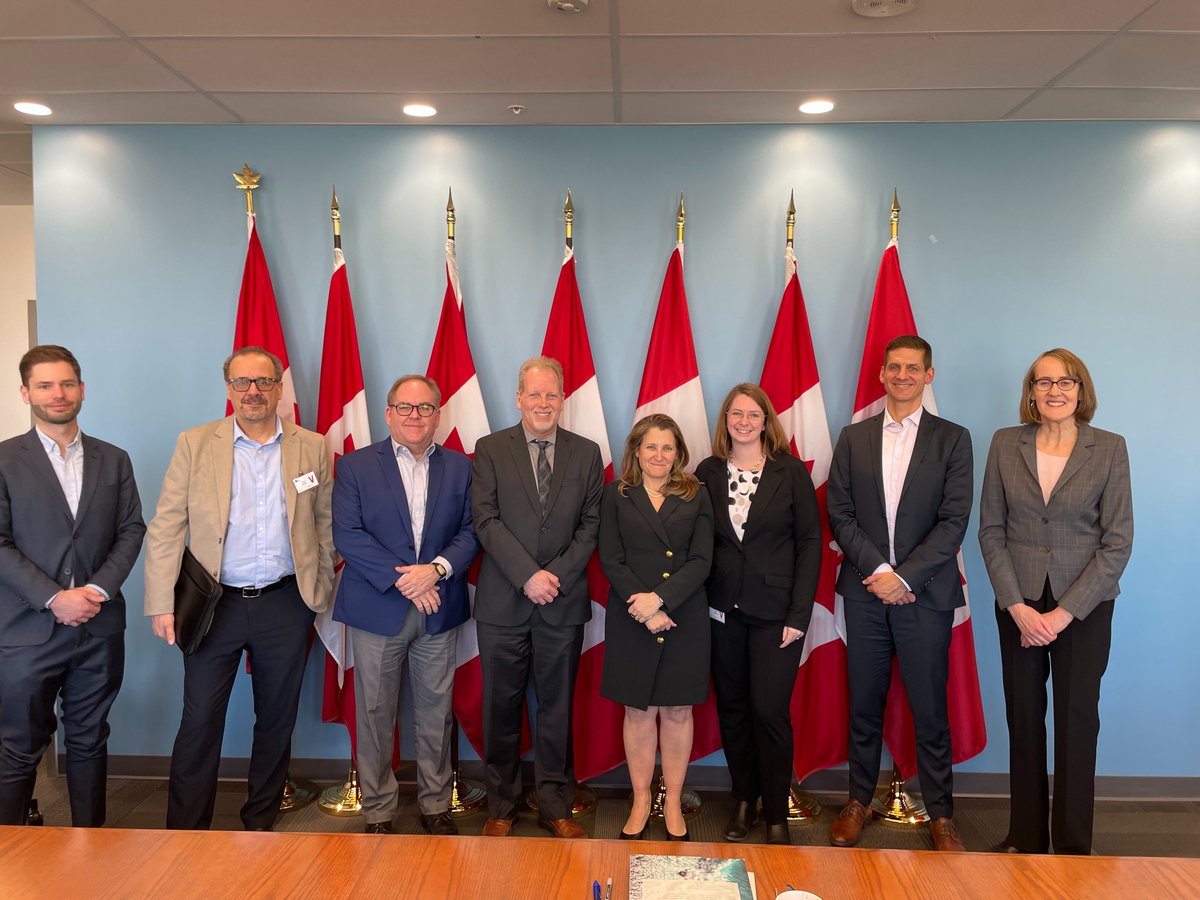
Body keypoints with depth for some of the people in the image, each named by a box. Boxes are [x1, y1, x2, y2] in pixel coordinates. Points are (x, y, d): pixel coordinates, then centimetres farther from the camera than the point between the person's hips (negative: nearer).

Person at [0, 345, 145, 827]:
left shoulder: (114, 460, 9)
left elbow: (132, 530, 5)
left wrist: (98, 589, -9)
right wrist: (54, 599, -14)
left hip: (99, 628, 3)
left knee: (89, 742, 13)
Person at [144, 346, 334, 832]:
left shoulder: (313, 448, 3)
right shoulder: (195, 444, 0)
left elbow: (325, 526, 8)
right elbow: (165, 527, -2)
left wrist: (320, 592, 4)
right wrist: (162, 603, -8)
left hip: (285, 604, 1)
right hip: (214, 604, -1)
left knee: (276, 722, 12)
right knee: (199, 723, 4)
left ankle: (260, 824, 30)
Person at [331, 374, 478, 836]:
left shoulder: (460, 467, 6)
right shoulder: (355, 466, 0)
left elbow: (470, 532, 2)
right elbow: (346, 534, -9)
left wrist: (437, 569, -16)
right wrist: (401, 579, -16)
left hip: (438, 610, 2)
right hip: (377, 609, -1)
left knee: (435, 712, 11)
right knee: (375, 715, 8)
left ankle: (436, 805, 27)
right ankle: (378, 811, 24)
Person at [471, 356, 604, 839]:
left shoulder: (586, 453, 6)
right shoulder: (490, 449, 1)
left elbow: (591, 523, 2)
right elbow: (485, 520, -7)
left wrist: (558, 574, -11)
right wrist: (528, 575, -15)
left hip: (563, 601, 1)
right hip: (503, 601, -1)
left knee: (557, 707, 10)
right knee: (501, 707, 9)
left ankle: (556, 806, 24)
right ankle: (500, 807, 25)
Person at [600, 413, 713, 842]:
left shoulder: (695, 497, 5)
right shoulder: (617, 496, 4)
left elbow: (701, 561, -2)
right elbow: (611, 561, -2)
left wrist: (660, 597, -15)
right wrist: (644, 609, -13)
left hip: (684, 619, 1)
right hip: (631, 622, 0)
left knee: (678, 711, 8)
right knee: (638, 710, 8)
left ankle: (673, 804, 22)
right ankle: (641, 802, 22)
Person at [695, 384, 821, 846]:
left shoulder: (791, 472, 0)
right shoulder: (708, 474, 5)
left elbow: (809, 543, -2)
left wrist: (799, 615, -8)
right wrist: (698, 601, -5)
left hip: (776, 612, -2)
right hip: (722, 611, 2)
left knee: (769, 711, -4)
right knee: (732, 708, 9)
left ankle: (776, 814, 14)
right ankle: (743, 800, 27)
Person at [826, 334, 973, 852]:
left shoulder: (952, 439, 3)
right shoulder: (853, 438, 8)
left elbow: (954, 521, -5)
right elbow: (839, 514, 2)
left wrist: (904, 576, -13)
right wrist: (878, 569, -10)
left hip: (925, 593, -2)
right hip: (866, 591, 2)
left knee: (930, 709, 5)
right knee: (864, 705, 11)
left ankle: (940, 815, 20)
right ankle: (859, 800, 25)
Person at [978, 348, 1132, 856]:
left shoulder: (1109, 449, -3)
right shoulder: (1005, 444, 1)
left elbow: (1118, 541, -6)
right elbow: (990, 530, 1)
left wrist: (1063, 613, -11)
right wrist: (1018, 607, -8)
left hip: (1084, 606, -1)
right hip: (1019, 604, 1)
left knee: (1077, 721, 7)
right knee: (1024, 718, 9)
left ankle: (1073, 847, 22)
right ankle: (1025, 838, 24)